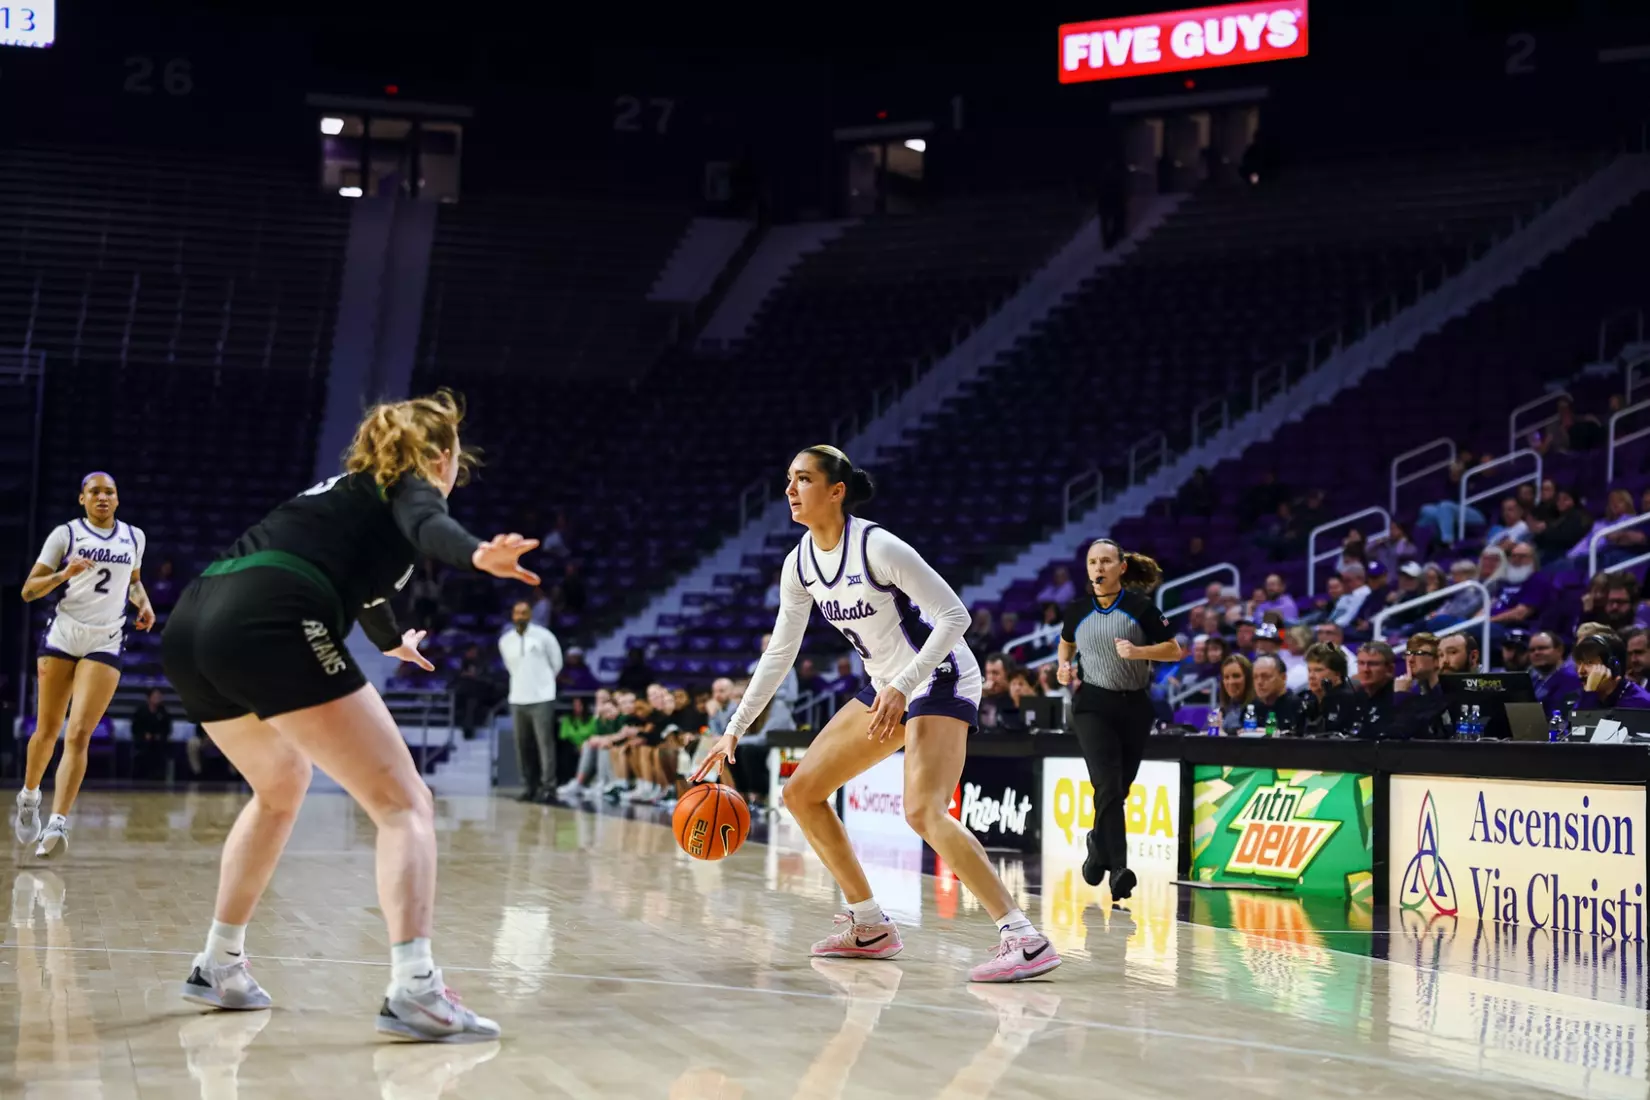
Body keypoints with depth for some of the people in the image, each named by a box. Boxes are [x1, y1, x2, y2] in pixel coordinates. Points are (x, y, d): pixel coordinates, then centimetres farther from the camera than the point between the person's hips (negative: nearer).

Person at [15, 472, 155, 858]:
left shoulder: (134, 537, 10)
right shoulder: (65, 534, 1)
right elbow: (28, 591, -1)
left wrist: (143, 603, 8)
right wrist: (64, 574, -19)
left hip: (105, 642, 0)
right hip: (63, 635, 0)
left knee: (78, 735, -13)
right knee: (47, 731, 8)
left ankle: (57, 824, -20)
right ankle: (28, 798, 35)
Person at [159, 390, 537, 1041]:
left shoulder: (348, 490, 34)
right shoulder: (412, 488, 12)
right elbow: (429, 528, -15)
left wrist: (392, 641, 75)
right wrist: (477, 554, -38)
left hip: (189, 631, 9)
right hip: (269, 629, -9)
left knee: (281, 786, 33)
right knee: (404, 804, -4)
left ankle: (220, 967, 37)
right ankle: (413, 992, -20)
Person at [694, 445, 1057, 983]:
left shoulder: (877, 547, -22)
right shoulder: (800, 563, 2)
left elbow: (954, 615, -21)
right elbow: (779, 653, 11)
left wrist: (902, 687, -30)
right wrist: (734, 731, 9)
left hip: (940, 678, -9)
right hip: (887, 687, 9)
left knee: (923, 812, -27)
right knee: (802, 793, 8)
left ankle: (1025, 940, -27)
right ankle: (869, 926, 16)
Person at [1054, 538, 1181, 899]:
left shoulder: (1140, 606, -4)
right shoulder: (1078, 609, 3)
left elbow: (1174, 650, -2)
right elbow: (1066, 642, 24)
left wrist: (1139, 651, -18)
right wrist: (1064, 666, 3)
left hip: (1134, 706, 1)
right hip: (1093, 704, 0)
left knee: (1119, 789, 9)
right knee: (1107, 786, -17)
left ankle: (1098, 843, 38)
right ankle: (1119, 868, -19)